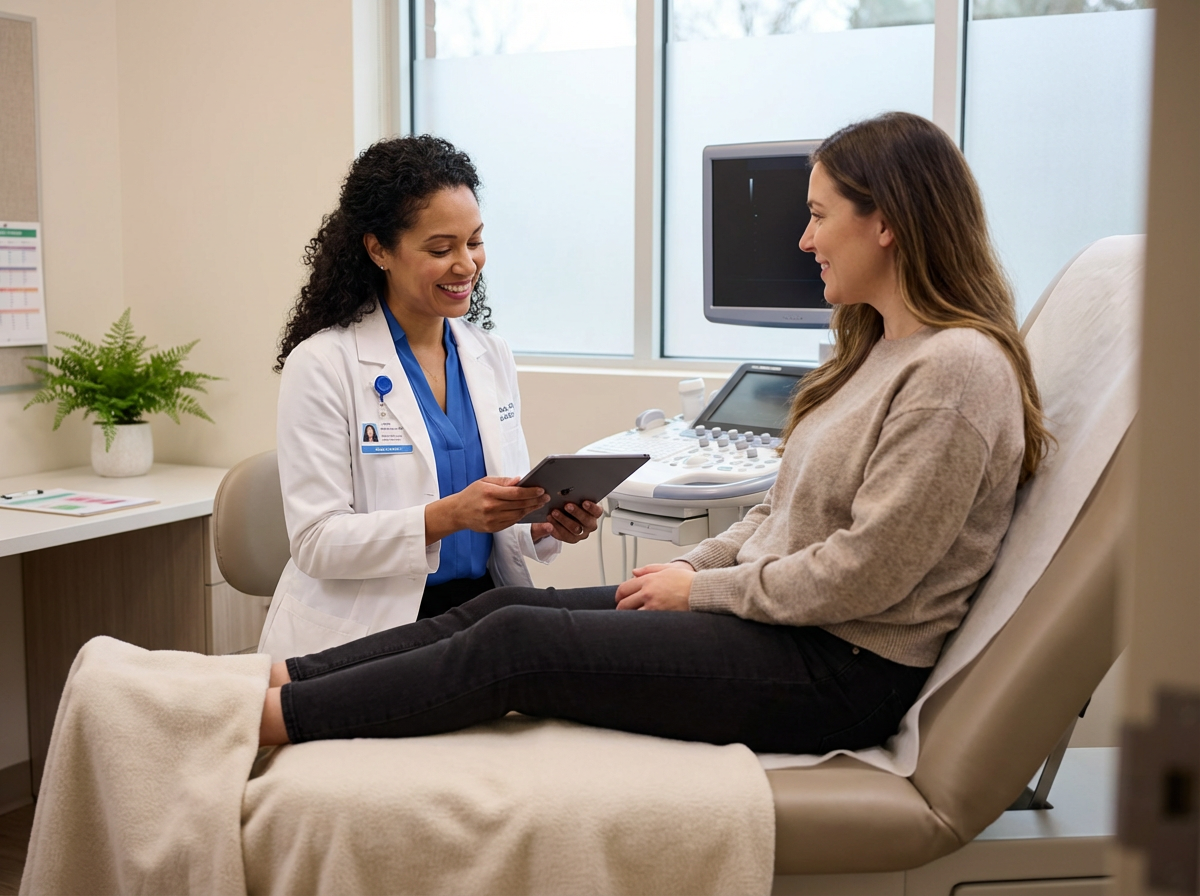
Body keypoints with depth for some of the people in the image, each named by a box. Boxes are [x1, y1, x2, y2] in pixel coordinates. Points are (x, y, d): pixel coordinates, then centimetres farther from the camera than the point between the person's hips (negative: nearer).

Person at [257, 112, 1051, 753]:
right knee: (507, 606, -2)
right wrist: (692, 566, 4)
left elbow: (861, 575, -21)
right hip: (772, 615, 9)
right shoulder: (880, 348, 14)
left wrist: (700, 589, -12)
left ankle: (269, 719, -8)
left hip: (841, 672, -9)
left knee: (517, 643, -15)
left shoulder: (957, 369, -18)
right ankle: (277, 680, 0)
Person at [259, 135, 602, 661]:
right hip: (368, 637, -4)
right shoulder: (321, 366, -7)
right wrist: (449, 515, -24)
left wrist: (546, 524, -7)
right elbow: (316, 542, -12)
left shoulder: (491, 358, 11)